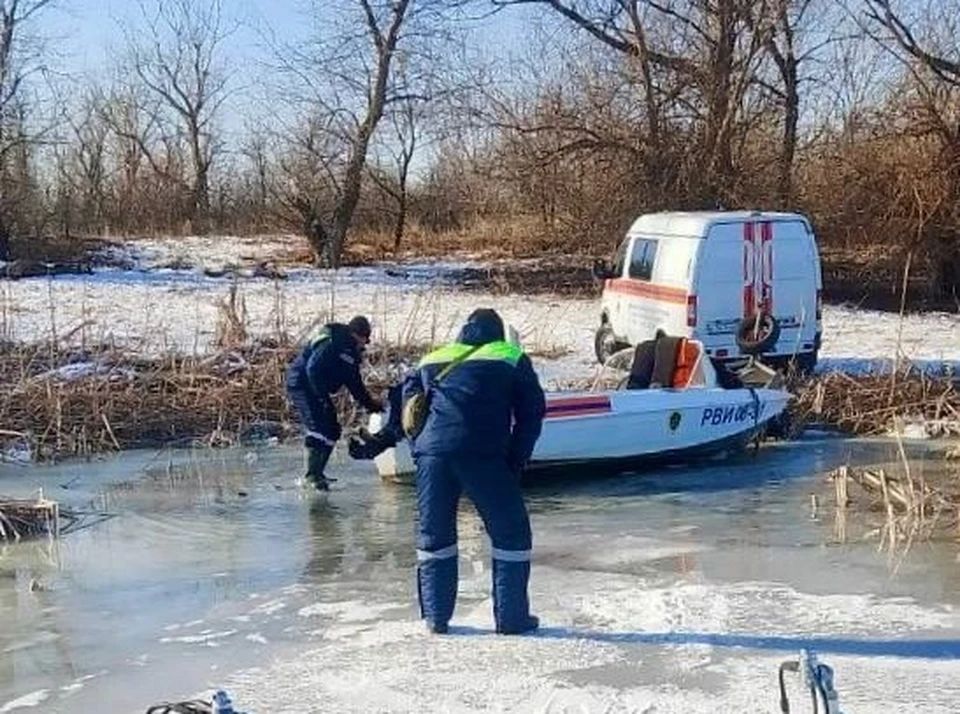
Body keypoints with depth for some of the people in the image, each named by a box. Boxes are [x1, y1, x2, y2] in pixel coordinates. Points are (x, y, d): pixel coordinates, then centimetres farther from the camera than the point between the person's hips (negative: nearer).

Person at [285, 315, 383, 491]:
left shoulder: (350, 350, 10)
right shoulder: (332, 343, -21)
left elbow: (354, 382, 15)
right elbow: (313, 368, -28)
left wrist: (370, 403, 11)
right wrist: (322, 396, -27)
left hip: (315, 389, 10)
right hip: (302, 385, -10)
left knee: (332, 430, 10)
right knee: (317, 429, -18)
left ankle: (316, 473, 18)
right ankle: (313, 477, -18)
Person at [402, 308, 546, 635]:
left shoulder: (432, 360, 27)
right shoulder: (512, 358, 18)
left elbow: (408, 409, 21)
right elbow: (532, 413, 11)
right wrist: (515, 463, 13)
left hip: (431, 452, 3)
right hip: (483, 456, -3)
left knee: (433, 535, 16)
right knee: (511, 532, 9)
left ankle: (435, 616, 18)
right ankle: (511, 616, 9)